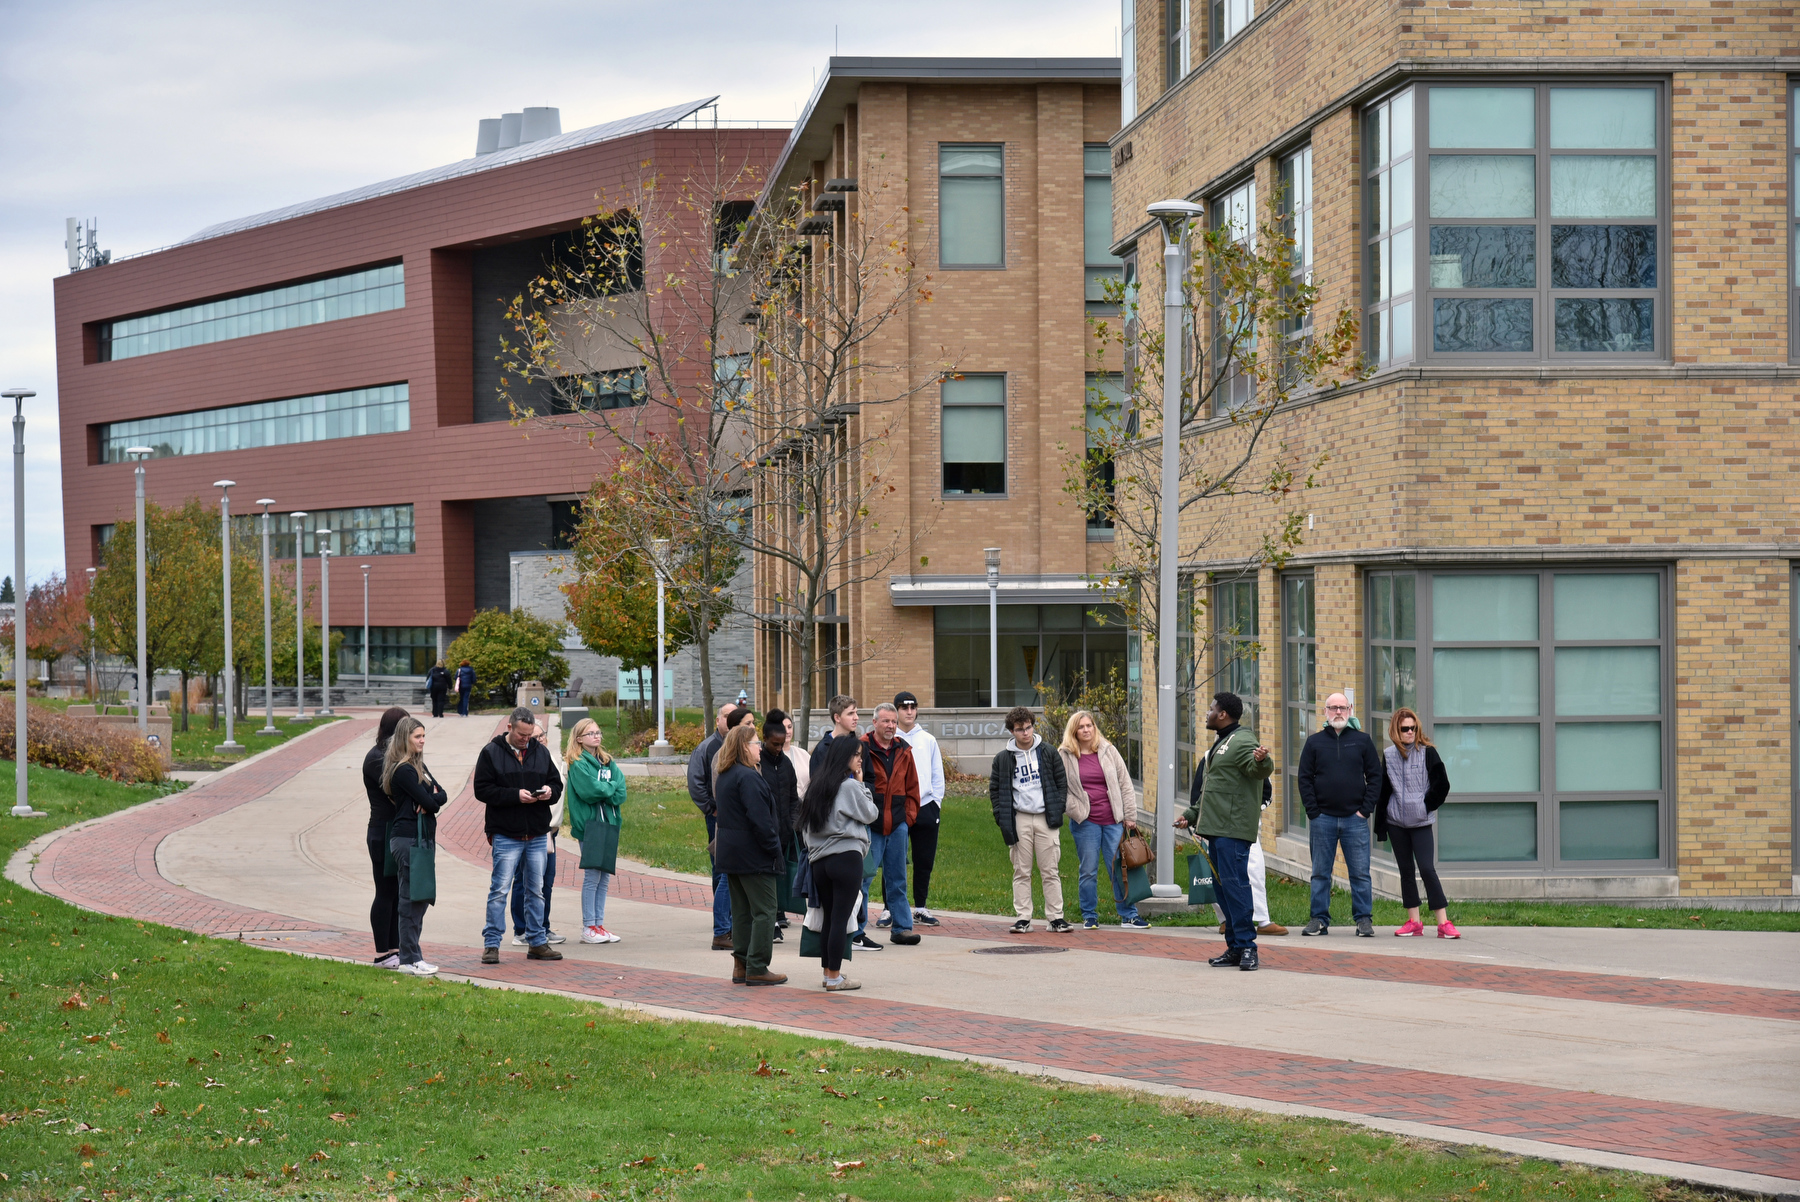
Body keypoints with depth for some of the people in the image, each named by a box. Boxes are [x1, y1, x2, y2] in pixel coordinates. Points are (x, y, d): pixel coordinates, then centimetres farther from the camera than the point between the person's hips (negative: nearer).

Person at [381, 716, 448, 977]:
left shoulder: (418, 766, 17)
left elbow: (441, 795, 10)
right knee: (411, 898, -7)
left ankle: (410, 954, 15)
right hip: (409, 839, -10)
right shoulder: (403, 771, -13)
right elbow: (428, 801, -18)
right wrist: (432, 798, 3)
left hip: (423, 838, 10)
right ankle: (410, 959, -4)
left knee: (421, 897, 11)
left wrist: (429, 802, -10)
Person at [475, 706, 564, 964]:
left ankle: (538, 942, 18)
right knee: (500, 890, -4)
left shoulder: (540, 752, 10)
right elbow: (482, 790, -10)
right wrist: (515, 796, -19)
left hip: (538, 835, 5)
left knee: (536, 891, 11)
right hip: (505, 835, -5)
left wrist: (550, 792, -9)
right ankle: (491, 944, 2)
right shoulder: (491, 753, -4)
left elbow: (556, 783, 15)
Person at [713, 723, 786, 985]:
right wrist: (774, 848, -14)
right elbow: (759, 819, -22)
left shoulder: (725, 776, 13)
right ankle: (757, 968, -5)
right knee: (764, 910, -4)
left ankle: (741, 967, 14)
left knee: (741, 910, 13)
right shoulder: (748, 777, -18)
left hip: (730, 854, 10)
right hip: (753, 855, -10)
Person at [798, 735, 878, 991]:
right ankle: (834, 979, -3)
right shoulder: (849, 786, -8)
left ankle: (829, 972, 19)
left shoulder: (817, 785, 12)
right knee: (840, 919, -4)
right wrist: (861, 784, 8)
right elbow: (870, 814, 2)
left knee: (830, 918, 14)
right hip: (847, 858, -7)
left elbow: (805, 826, 12)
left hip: (820, 861, 7)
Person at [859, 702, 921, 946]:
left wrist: (909, 814, 8)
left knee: (897, 879, 11)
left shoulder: (903, 751, 11)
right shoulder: (862, 748, -7)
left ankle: (902, 928, 17)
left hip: (898, 824, 5)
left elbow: (912, 787, 18)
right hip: (870, 824, -5)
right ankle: (856, 932, 0)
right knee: (864, 876, -4)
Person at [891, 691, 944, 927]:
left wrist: (936, 802, 4)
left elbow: (937, 774, 15)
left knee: (925, 861, 6)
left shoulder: (928, 740, 12)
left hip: (926, 807, 3)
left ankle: (920, 907, 16)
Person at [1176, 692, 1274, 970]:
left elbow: (1260, 770, -28)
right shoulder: (1220, 743, 23)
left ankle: (1246, 945, -13)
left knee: (1234, 883, -14)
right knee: (1222, 886, 9)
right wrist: (1192, 815, 32)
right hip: (1217, 828, 11)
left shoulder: (1242, 741, -9)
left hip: (1234, 829, -11)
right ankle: (1234, 948, 12)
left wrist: (1262, 760, -50)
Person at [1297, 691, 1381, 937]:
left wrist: (1365, 809, -3)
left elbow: (1375, 776, 7)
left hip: (1355, 818, -1)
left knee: (1360, 873, -2)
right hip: (1323, 818, 1)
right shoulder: (1315, 742, 8)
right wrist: (1313, 812, -3)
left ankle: (1364, 919, 3)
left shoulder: (1362, 740, 7)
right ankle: (1319, 919, 9)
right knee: (1320, 873, 4)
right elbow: (1305, 779, 7)